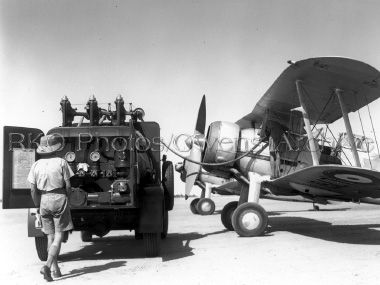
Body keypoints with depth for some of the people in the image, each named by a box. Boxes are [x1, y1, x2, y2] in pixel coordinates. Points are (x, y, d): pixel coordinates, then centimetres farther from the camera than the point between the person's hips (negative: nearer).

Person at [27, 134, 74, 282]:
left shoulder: (36, 165, 3)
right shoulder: (61, 162, -6)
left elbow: (33, 189, 3)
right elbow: (67, 185, -6)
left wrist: (37, 204, 15)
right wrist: (67, 198, 9)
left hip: (44, 200, 4)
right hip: (59, 198, -4)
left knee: (50, 235, 14)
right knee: (59, 236, 0)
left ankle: (55, 269, 17)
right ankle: (47, 265, -16)